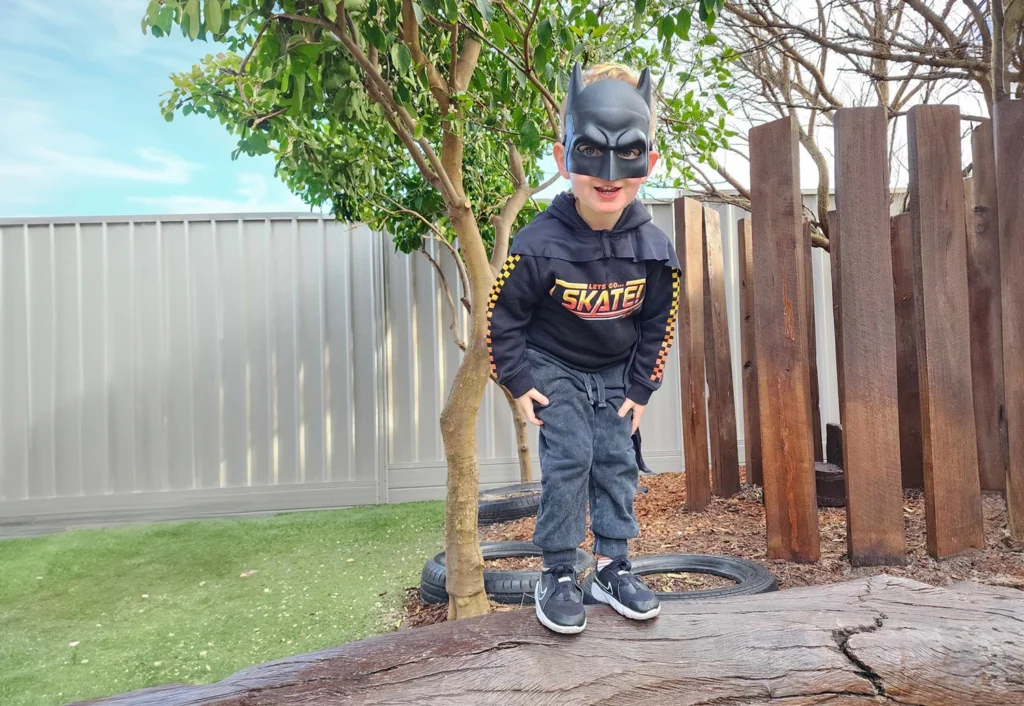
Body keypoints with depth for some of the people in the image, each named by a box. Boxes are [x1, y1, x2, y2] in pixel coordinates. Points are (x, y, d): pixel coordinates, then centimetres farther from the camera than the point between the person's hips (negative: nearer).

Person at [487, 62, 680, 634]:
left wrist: (641, 388, 0)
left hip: (615, 374, 4)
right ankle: (559, 575, 3)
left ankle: (613, 568, 18)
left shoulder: (653, 248, -15)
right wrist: (519, 382, -11)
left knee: (617, 463, 3)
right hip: (554, 367, -3)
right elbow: (503, 316, -13)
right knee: (569, 459, -11)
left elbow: (658, 323, -1)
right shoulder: (539, 244, -25)